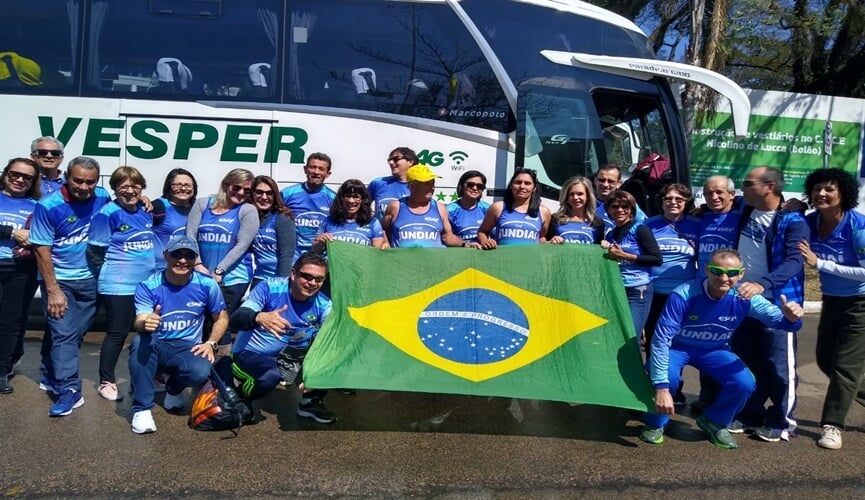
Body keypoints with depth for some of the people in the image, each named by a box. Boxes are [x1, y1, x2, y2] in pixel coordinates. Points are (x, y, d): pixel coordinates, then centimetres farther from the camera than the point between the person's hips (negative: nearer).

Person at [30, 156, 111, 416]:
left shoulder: (102, 197, -6)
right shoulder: (48, 206, -16)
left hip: (89, 279, 4)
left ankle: (51, 377, 32)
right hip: (59, 279, -4)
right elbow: (42, 250, -14)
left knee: (75, 333, 13)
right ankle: (69, 390, -4)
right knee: (62, 333, -8)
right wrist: (53, 290, -16)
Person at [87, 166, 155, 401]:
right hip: (119, 286, -6)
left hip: (148, 283, 7)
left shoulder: (146, 212, 8)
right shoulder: (108, 214, -10)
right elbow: (94, 250, -8)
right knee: (117, 333, 1)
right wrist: (108, 277, -2)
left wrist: (152, 271, 13)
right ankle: (106, 382, 15)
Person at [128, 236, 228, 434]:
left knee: (200, 372, -33)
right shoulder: (148, 285, -10)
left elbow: (221, 317, 6)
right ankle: (142, 409, -20)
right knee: (141, 340, -35)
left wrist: (211, 343, -10)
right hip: (156, 349, 0)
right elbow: (138, 323, -20)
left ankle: (174, 388, 7)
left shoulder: (207, 284, -6)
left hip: (188, 349, 0)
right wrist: (145, 323, -45)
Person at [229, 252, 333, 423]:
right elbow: (235, 319, -26)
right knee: (271, 375, -36)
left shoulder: (323, 305, -10)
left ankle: (311, 402, -3)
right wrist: (260, 317, -50)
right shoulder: (270, 288, -18)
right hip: (248, 354, -4)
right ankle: (238, 399, -2)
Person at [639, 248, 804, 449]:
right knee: (667, 376, -33)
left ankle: (714, 422, 14)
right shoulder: (683, 295, -32)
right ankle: (654, 424, 0)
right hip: (677, 347, -3)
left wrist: (791, 318, -49)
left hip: (714, 351, 4)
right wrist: (661, 387, -38)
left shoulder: (744, 299, -21)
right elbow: (661, 339, -32)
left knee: (745, 384, -19)